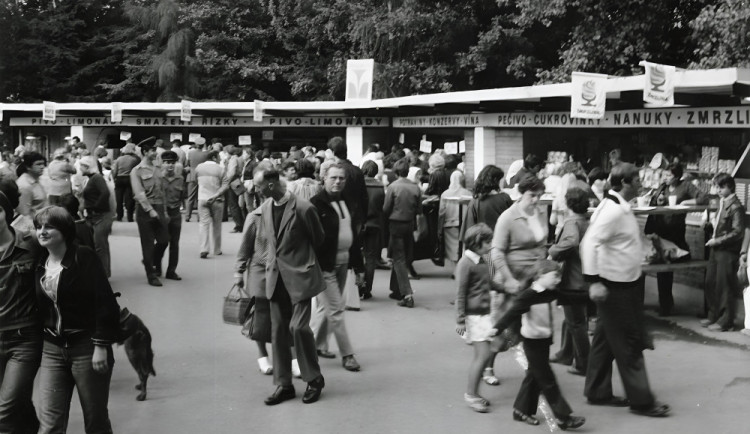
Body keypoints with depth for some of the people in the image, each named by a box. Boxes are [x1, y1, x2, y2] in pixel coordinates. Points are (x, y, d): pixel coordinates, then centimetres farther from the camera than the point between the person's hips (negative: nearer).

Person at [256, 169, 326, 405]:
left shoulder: (303, 208, -15)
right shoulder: (265, 208, 4)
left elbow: (318, 239, 0)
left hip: (299, 275, -6)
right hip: (276, 276, 6)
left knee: (298, 327, -12)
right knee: (278, 331, 7)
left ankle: (314, 379, 8)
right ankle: (283, 385, 16)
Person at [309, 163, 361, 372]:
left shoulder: (344, 202, 12)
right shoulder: (316, 204, -13)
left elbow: (352, 232, 16)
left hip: (343, 262, 8)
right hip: (325, 264, -7)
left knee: (326, 306, 16)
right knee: (336, 309, -3)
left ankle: (317, 344, 30)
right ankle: (347, 354, 3)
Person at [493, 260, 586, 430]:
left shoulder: (549, 293, 3)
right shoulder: (529, 295, -21)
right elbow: (512, 313, -27)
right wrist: (497, 329, -36)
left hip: (544, 340, 9)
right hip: (533, 342, -9)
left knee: (534, 376, 17)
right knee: (547, 380, -2)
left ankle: (522, 410, 30)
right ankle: (563, 417, 4)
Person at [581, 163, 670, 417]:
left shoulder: (620, 207, 10)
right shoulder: (612, 210, -22)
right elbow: (590, 243, -29)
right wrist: (593, 281, -31)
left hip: (624, 284, 10)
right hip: (613, 286, -10)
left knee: (606, 340, 16)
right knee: (628, 343, -2)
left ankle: (598, 393, 26)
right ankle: (640, 401, 7)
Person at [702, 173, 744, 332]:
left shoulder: (735, 207, -14)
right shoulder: (722, 203, 10)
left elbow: (737, 232, -18)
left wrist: (718, 240, -17)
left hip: (728, 251, -8)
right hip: (716, 248, 8)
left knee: (725, 286, -1)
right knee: (710, 283, 13)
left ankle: (726, 321, 8)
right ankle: (714, 316, 25)